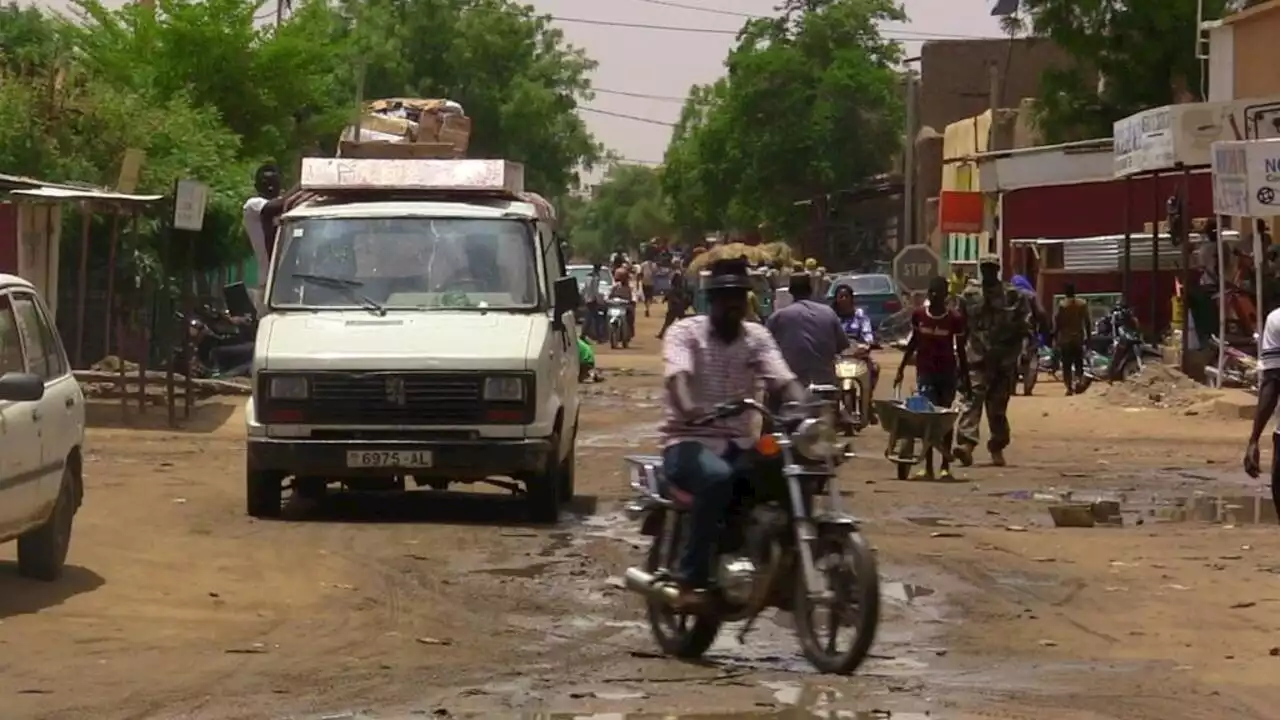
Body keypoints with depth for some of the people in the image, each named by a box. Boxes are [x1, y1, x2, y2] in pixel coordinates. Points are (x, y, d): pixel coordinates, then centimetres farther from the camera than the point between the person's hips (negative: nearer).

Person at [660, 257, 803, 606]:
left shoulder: (757, 336, 11)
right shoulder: (685, 332, -3)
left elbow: (783, 380, -5)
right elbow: (677, 375, -23)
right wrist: (688, 409, -46)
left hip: (738, 444, 5)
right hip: (688, 441, -5)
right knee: (717, 477, -38)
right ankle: (689, 579, -30)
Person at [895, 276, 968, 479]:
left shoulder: (955, 319, -4)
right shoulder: (919, 315, 1)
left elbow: (960, 350, 1)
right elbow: (913, 343, 12)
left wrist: (965, 378, 1)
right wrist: (901, 369, 12)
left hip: (947, 372, -1)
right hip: (925, 371, 1)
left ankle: (945, 466, 8)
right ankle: (928, 466, -4)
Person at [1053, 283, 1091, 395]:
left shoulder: (1062, 306, -9)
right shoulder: (1083, 304, 0)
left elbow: (1057, 324, -7)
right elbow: (1087, 322, 3)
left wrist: (1055, 339, 0)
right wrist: (1088, 336, 10)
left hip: (1065, 339, -3)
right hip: (1078, 338, 3)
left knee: (1066, 366, 1)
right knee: (1079, 364, 14)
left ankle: (1069, 387, -7)